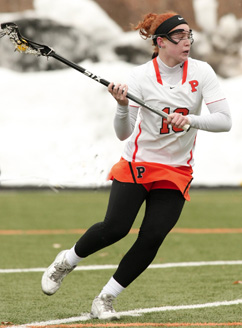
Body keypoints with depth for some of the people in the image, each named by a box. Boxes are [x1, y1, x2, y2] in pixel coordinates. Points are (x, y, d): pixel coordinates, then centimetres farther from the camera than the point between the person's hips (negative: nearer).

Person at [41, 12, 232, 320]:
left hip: (176, 172, 2)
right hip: (137, 164, -2)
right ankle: (67, 260, 16)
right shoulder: (141, 76, -9)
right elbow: (124, 133, -10)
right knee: (115, 227, -14)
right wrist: (123, 106, -28)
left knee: (152, 237, -9)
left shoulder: (201, 72, -6)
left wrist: (190, 120, -26)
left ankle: (105, 299, 4)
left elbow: (224, 120, -12)